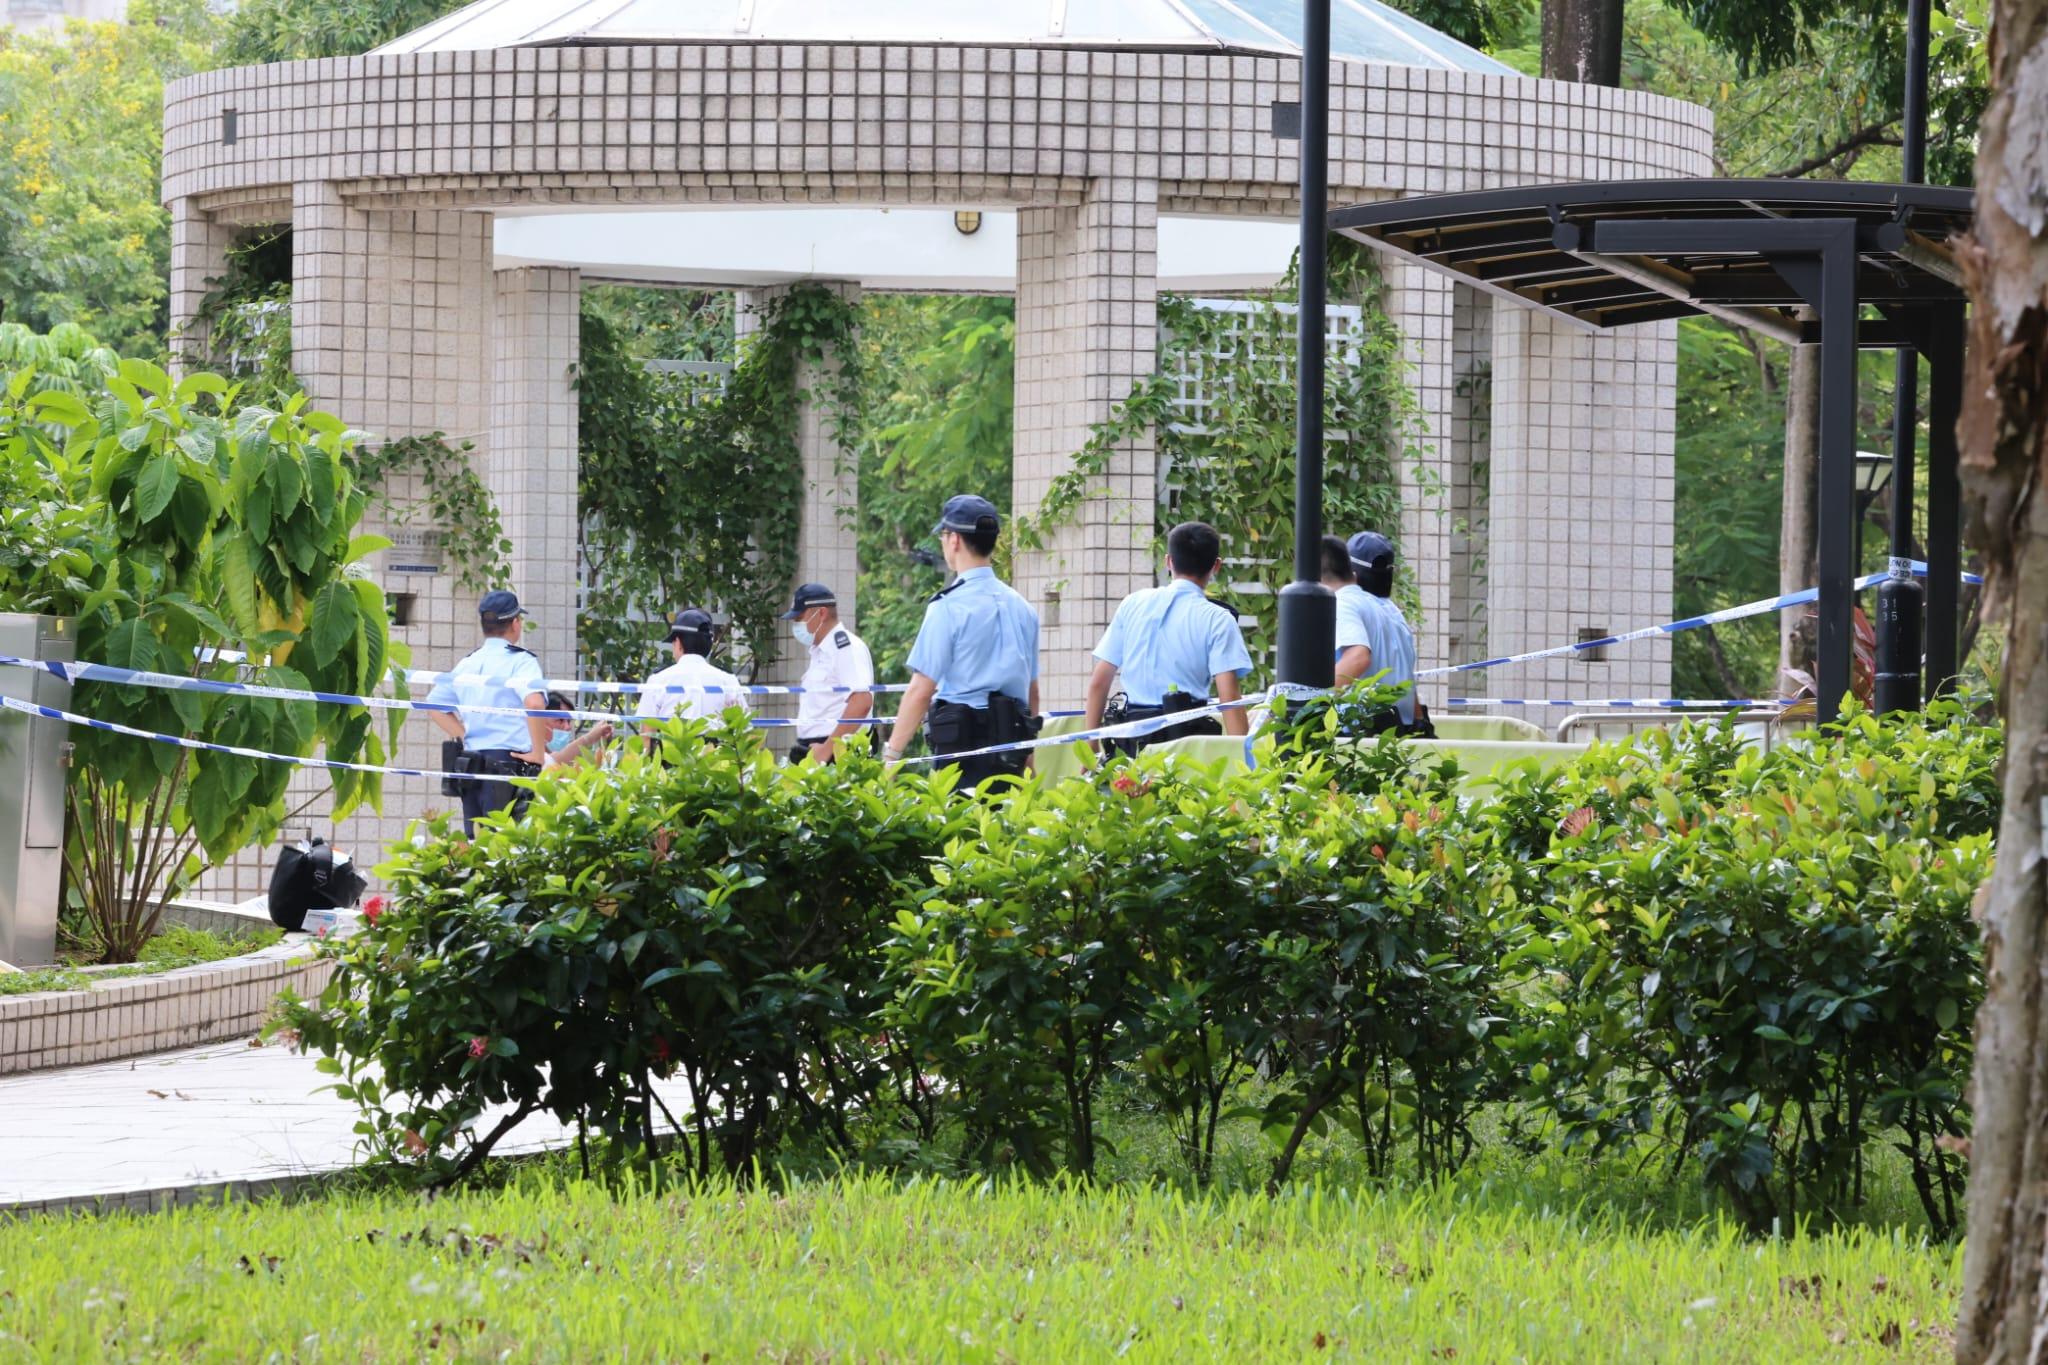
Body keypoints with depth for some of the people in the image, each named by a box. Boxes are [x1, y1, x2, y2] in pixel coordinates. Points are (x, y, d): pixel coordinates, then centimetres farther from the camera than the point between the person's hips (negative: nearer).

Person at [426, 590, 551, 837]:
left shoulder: (467, 664, 13)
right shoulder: (520, 661, -8)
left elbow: (435, 704, 21)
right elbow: (534, 703, -24)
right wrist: (538, 753, -14)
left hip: (470, 763, 6)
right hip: (509, 760, -6)